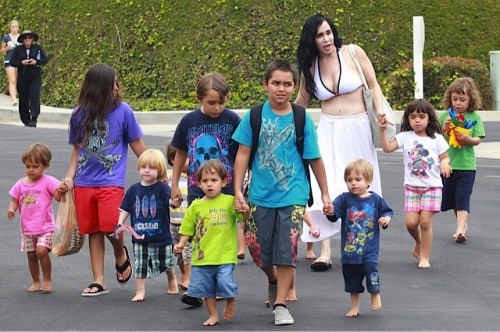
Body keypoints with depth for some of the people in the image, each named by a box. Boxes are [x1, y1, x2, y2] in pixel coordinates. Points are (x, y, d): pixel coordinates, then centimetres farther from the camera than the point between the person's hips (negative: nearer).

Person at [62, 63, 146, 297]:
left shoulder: (122, 110, -3)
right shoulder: (79, 115, 4)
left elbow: (137, 144, 6)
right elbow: (77, 148, 14)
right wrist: (70, 176, 3)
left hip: (111, 181, -3)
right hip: (84, 182, 3)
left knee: (110, 226, -17)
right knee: (93, 231, 6)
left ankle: (121, 255, 16)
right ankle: (98, 281, 13)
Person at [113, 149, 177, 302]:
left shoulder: (163, 189, -10)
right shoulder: (134, 190, 1)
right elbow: (125, 209, 7)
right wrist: (120, 225, -3)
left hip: (161, 236, -2)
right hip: (139, 236, 2)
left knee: (166, 263, 16)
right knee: (140, 265, 0)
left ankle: (172, 281, 43)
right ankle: (140, 292, 10)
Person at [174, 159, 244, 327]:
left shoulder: (229, 201, -3)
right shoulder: (196, 206, 5)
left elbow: (243, 217, -6)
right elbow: (188, 228, 10)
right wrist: (181, 243, -2)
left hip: (225, 256, -3)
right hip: (202, 256, 3)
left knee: (225, 282, -13)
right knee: (206, 287, 10)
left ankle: (230, 302, 19)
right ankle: (213, 315, 26)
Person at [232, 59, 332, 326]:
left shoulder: (302, 119, -3)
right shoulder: (254, 116, -2)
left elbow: (315, 159, 3)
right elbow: (243, 154, 1)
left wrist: (325, 193, 7)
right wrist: (238, 191, -3)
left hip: (292, 196, -1)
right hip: (260, 196, 2)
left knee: (287, 251, -4)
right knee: (257, 248, 8)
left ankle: (280, 304, 6)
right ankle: (273, 281, 39)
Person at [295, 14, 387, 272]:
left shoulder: (353, 53, -3)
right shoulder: (310, 66, 5)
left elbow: (373, 85, 3)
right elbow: (300, 103, 18)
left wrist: (380, 110, -12)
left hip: (357, 127, -1)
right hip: (328, 129, 1)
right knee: (325, 187, -12)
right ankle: (325, 251, -14)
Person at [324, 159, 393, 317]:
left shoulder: (376, 199, -1)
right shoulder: (344, 199, -4)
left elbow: (388, 211, 11)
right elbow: (335, 212, -18)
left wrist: (386, 218, -10)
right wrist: (330, 212, -40)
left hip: (370, 246, -2)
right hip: (349, 246, 2)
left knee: (371, 268, -17)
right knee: (351, 275, 11)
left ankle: (375, 296, 9)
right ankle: (355, 307, 26)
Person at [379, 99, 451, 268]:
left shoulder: (436, 138, 1)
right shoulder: (405, 137, 2)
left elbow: (445, 157, 6)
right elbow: (387, 148, -7)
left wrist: (444, 163, -16)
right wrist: (382, 130, -19)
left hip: (432, 186, -1)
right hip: (412, 186, 2)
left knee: (425, 221, -7)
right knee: (411, 222, -6)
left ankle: (425, 257, 5)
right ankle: (419, 243, 28)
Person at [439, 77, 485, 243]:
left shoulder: (474, 117, -2)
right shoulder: (445, 116, 4)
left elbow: (478, 139, -4)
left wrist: (468, 139, -24)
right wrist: (444, 129, -14)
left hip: (466, 164, -4)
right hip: (448, 164, 4)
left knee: (463, 197, -9)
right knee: (450, 197, 13)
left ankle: (460, 229, -14)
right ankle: (462, 223, 30)